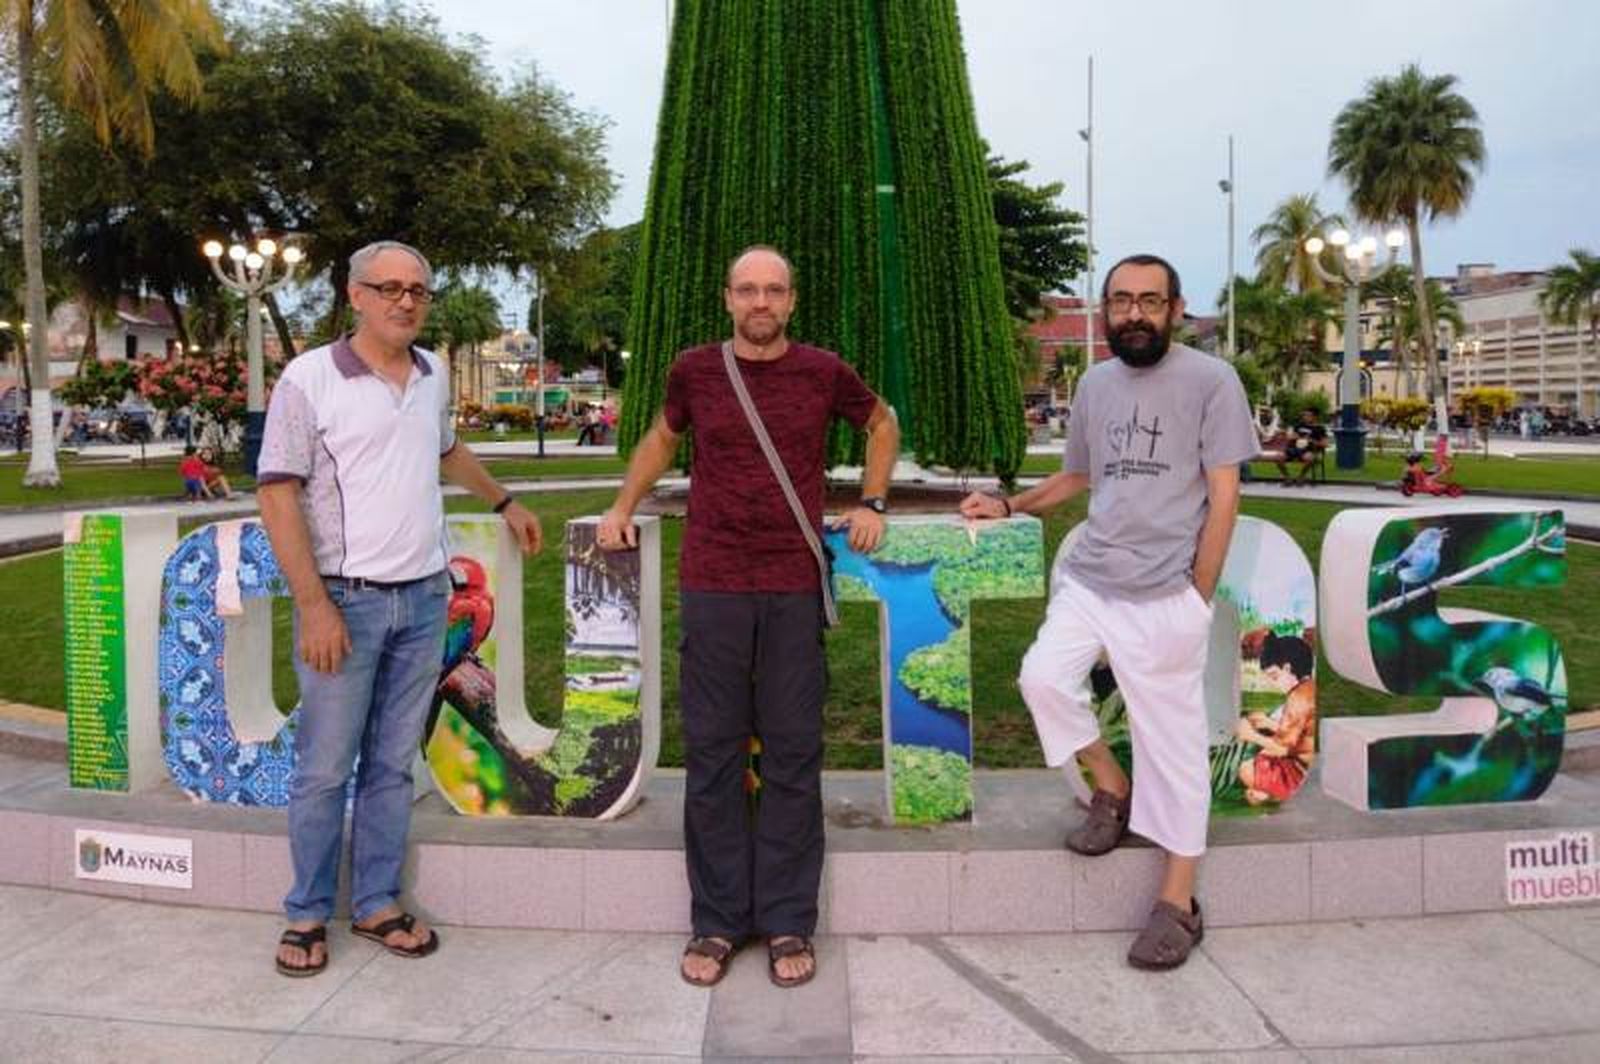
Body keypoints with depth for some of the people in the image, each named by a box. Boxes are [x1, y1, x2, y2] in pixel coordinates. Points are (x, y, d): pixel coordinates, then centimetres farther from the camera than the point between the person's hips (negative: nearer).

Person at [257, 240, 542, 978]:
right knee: (325, 768, 3)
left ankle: (377, 904, 23)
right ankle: (308, 914, 19)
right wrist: (315, 607, -17)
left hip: (424, 599, 5)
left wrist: (505, 503, 38)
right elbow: (278, 496, -11)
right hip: (346, 601, -5)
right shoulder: (309, 379, -8)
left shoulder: (433, 375, 9)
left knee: (392, 765, 12)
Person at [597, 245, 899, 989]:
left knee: (792, 755, 5)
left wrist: (872, 502, 8)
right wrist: (623, 506, 12)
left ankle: (788, 925, 16)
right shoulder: (695, 370, 3)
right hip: (712, 588, 1)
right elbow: (662, 437, 22)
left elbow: (882, 424, 19)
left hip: (795, 590, 0)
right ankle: (717, 923, 17)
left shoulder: (822, 371, 1)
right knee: (712, 754, 5)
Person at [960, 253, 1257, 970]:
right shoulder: (1095, 384, 13)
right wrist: (1009, 506, 12)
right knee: (1042, 677, -12)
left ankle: (1177, 905, 11)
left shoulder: (1210, 381, -3)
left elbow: (1223, 497, -6)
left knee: (1172, 743, 0)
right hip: (1088, 580, 5)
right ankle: (1111, 790, 16)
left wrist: (1195, 602, -9)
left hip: (1164, 596, -5)